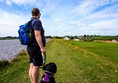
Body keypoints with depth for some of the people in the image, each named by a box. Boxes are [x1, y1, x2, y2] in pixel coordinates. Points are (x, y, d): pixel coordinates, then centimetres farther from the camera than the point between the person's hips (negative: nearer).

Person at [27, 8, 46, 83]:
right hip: (36, 48, -9)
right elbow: (37, 35, -23)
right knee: (36, 67, -4)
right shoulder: (37, 21, -11)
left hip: (30, 47, 9)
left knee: (32, 66, 10)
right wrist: (42, 47, -24)